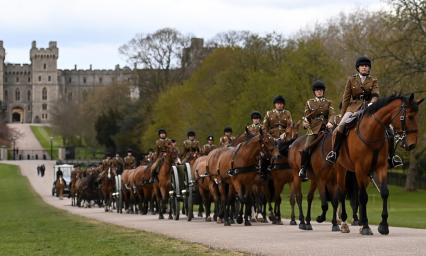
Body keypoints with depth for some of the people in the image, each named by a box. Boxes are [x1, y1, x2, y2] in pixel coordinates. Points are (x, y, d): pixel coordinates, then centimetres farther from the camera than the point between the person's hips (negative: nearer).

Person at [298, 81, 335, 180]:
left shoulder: (328, 103, 16)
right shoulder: (309, 103, 15)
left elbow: (331, 114, 1)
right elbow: (307, 117, 11)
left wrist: (330, 122, -21)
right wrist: (305, 123, -12)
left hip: (326, 128, 2)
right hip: (314, 129, -2)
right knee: (307, 147, -21)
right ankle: (302, 169, -15)